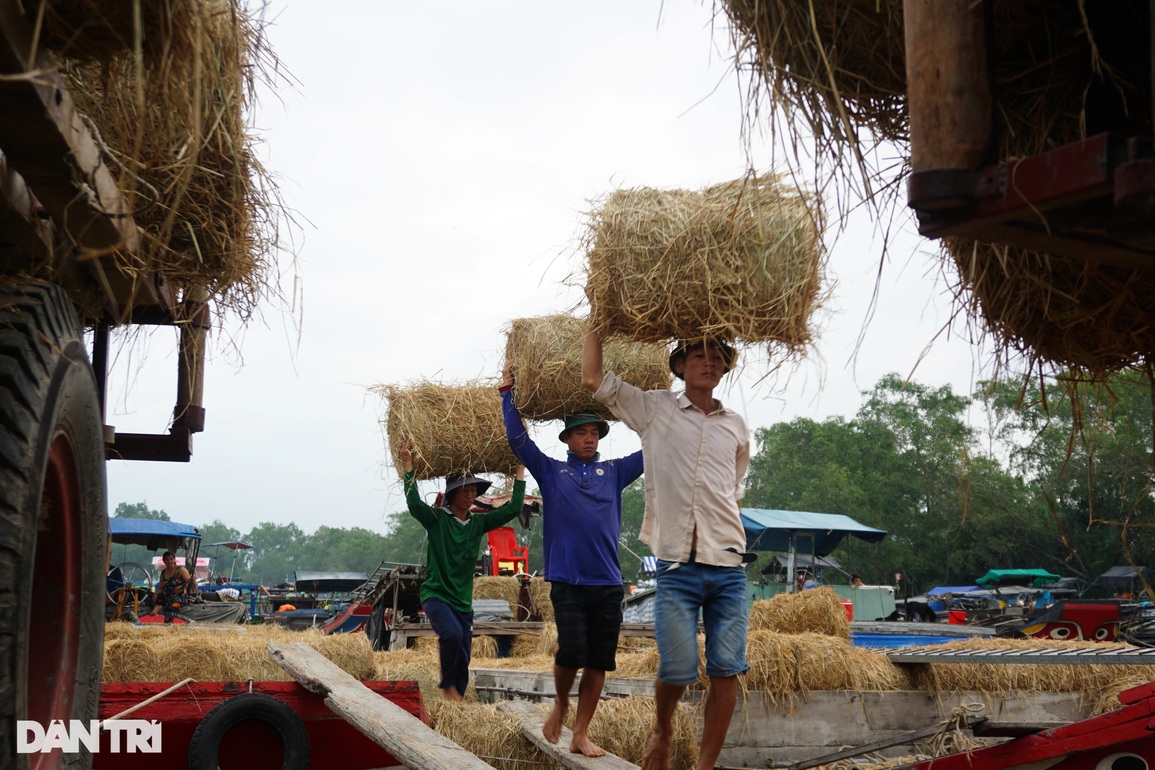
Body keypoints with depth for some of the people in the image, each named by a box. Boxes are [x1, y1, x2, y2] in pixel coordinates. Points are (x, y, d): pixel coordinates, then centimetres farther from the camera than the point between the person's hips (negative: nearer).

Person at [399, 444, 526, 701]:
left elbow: (513, 509, 5)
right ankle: (448, 686, -9)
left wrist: (520, 471, 5)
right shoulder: (437, 519, -5)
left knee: (463, 658, 3)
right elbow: (414, 504, -23)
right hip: (435, 594, -5)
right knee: (452, 633, -30)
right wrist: (409, 467, -24)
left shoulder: (478, 523, 7)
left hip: (463, 602, 5)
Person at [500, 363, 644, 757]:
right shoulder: (551, 471, 8)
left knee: (599, 661, 3)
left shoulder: (614, 472, 12)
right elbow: (517, 438, 2)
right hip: (567, 582, -2)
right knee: (571, 652, -12)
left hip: (608, 583, 2)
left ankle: (581, 734, 13)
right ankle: (560, 704, 19)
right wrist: (508, 392, -1)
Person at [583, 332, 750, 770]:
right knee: (678, 668, -6)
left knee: (726, 669, -3)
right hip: (677, 565, -3)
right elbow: (592, 379, 1)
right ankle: (662, 729, 25)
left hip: (728, 568, 3)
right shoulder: (653, 410, 6)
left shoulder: (736, 427, 15)